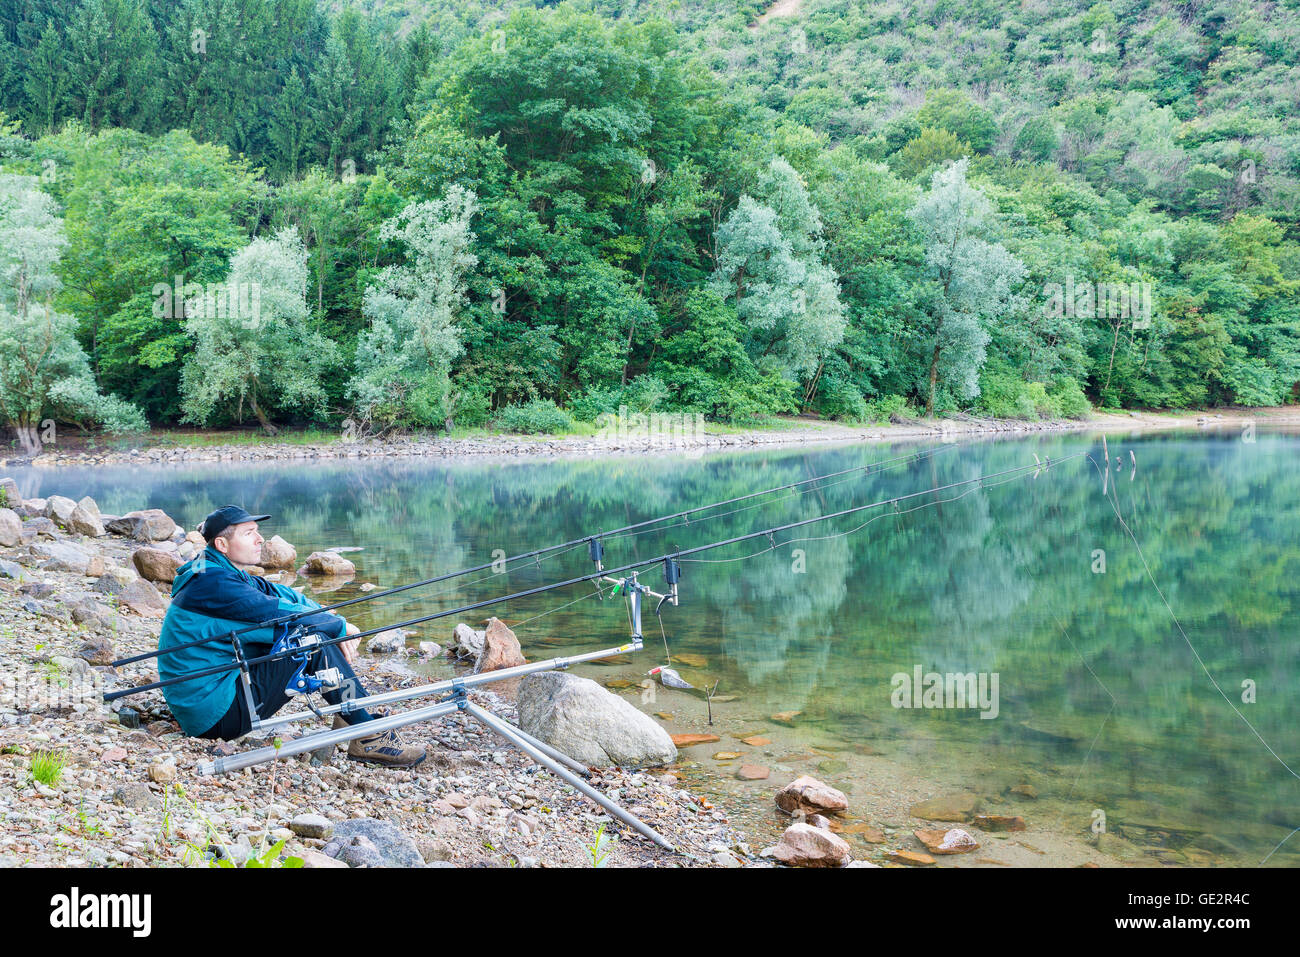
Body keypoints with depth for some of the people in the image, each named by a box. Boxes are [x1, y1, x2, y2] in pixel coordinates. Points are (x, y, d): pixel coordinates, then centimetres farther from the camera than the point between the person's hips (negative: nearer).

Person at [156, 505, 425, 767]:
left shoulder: (223, 573, 12)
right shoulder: (212, 582, -19)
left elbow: (278, 593, 10)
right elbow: (279, 613, -21)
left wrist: (332, 620, -3)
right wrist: (341, 626, -8)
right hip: (215, 715, -10)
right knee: (315, 643, -17)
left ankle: (348, 717, 13)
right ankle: (370, 737, -12)